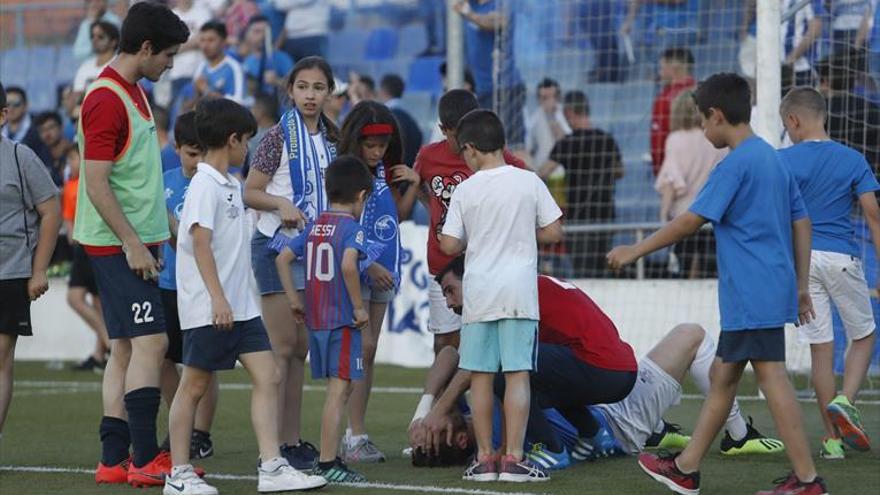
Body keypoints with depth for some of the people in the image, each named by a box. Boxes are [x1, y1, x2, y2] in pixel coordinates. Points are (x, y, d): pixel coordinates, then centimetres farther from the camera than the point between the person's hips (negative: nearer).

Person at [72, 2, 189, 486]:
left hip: (135, 240, 10)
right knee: (150, 341, -12)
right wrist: (132, 243, -20)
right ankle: (145, 459, -11)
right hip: (118, 244, -10)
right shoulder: (106, 99, -16)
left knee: (125, 348, 8)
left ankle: (114, 460, 9)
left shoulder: (132, 93, 15)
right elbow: (96, 183, -19)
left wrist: (155, 235, 19)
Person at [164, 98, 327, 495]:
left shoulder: (231, 185, 16)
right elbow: (200, 242, -21)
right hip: (208, 309, -9)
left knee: (267, 377, 1)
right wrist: (218, 299, -26)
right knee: (194, 385, 1)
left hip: (240, 306, 9)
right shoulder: (205, 186, -13)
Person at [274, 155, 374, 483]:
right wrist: (359, 308, -19)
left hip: (315, 320, 8)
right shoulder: (352, 228, -11)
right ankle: (327, 464, -6)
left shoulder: (314, 226, 11)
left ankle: (329, 459, 22)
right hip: (342, 321, -8)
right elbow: (348, 265, -27)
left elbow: (282, 258, 9)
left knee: (338, 389, 18)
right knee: (339, 390, -5)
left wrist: (293, 298, 13)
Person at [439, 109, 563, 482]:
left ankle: (484, 458, 9)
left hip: (478, 293, 0)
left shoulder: (465, 191, -1)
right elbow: (553, 233, 1)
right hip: (519, 291, 0)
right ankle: (514, 458, -5)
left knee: (480, 376, 7)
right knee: (518, 374, -1)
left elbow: (449, 245, -2)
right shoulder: (529, 182, -1)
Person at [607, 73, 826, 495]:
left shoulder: (736, 164, -12)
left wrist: (635, 250, -4)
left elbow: (691, 221, -13)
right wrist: (801, 288, 20)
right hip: (773, 291, 10)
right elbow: (801, 224, 17)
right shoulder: (774, 159, 15)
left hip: (752, 296, -10)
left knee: (772, 377, -9)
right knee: (722, 375, 15)